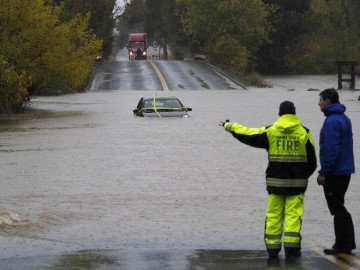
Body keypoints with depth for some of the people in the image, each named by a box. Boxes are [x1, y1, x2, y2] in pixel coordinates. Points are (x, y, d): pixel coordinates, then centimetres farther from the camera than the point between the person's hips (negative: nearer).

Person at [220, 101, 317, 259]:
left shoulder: (270, 132, 0)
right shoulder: (304, 133, 0)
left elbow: (248, 135, 8)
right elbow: (312, 160, 4)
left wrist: (229, 126, 23)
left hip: (275, 181, 1)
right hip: (297, 182, -1)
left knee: (273, 215, 7)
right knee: (293, 214, 1)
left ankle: (272, 248, 9)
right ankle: (291, 247, -5)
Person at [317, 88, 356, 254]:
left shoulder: (332, 121, -18)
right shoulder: (344, 119, 13)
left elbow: (331, 149, -23)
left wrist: (324, 172, -19)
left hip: (335, 172, -10)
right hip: (345, 170, 10)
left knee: (337, 209, -4)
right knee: (339, 208, 16)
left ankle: (343, 245, -1)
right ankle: (345, 243, 18)